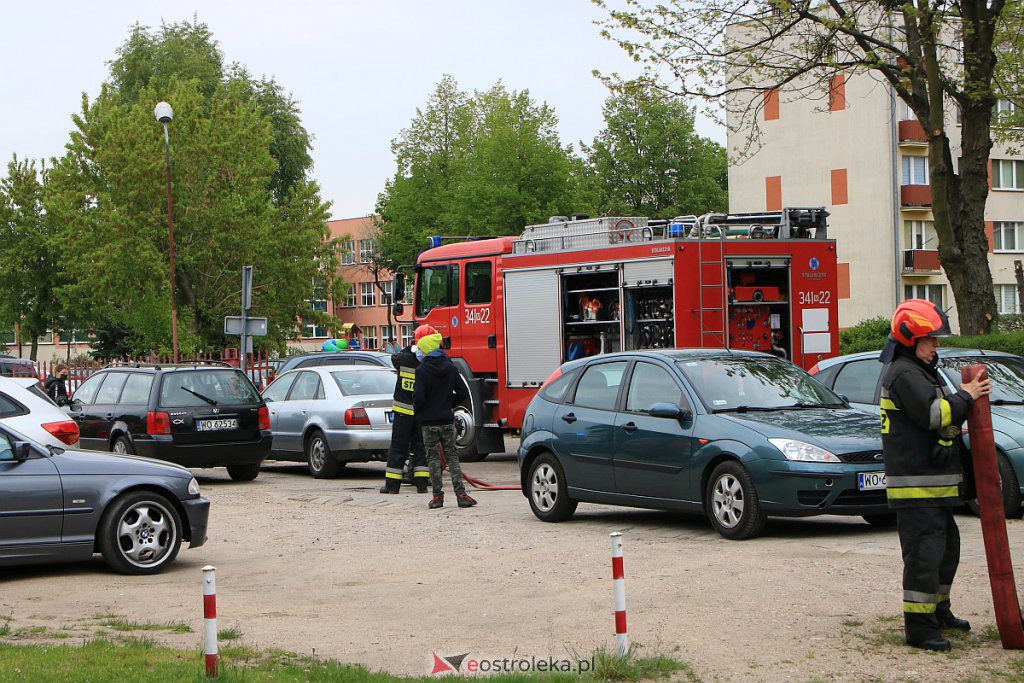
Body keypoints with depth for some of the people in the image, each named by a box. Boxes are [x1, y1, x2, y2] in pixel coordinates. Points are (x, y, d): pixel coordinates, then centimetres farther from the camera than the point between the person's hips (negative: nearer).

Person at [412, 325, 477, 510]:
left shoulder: (422, 371, -12)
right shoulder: (450, 368, 2)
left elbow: (418, 397, -18)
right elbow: (463, 393, 1)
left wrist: (418, 411, 1)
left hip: (429, 421, -3)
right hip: (447, 420, 3)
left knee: (433, 458, 5)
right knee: (452, 456, 8)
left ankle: (437, 496, 3)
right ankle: (461, 494, -1)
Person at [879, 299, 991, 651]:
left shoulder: (922, 371, 21)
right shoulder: (903, 374, -14)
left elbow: (942, 418, 26)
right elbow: (933, 414, -23)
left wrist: (965, 397, 9)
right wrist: (964, 397, -10)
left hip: (936, 483, 11)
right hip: (915, 483, -11)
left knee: (947, 548, 20)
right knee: (924, 553, -10)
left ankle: (938, 610, 34)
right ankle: (918, 626, -7)